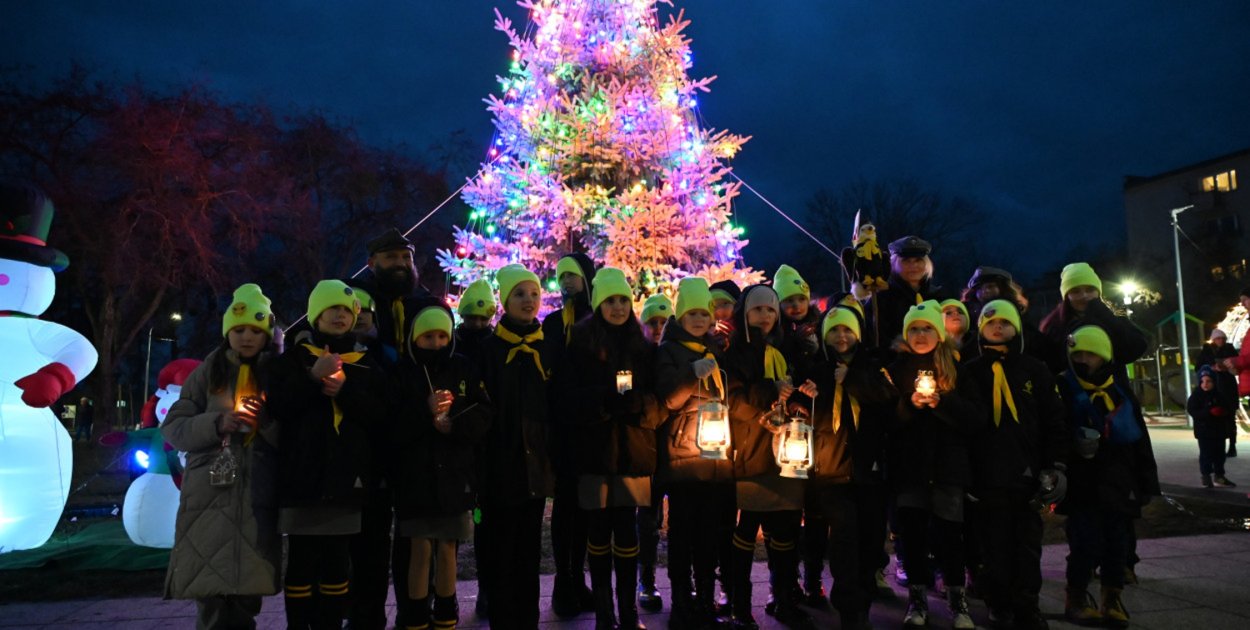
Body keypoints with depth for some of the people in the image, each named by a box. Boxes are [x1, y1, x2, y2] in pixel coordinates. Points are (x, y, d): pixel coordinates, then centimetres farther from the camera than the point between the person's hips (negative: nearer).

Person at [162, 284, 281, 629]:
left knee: (247, 595, 5)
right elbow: (172, 427, 4)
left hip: (259, 499, 0)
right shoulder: (208, 372, 8)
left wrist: (267, 418, -16)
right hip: (210, 496, 0)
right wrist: (217, 423, -12)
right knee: (211, 595, -8)